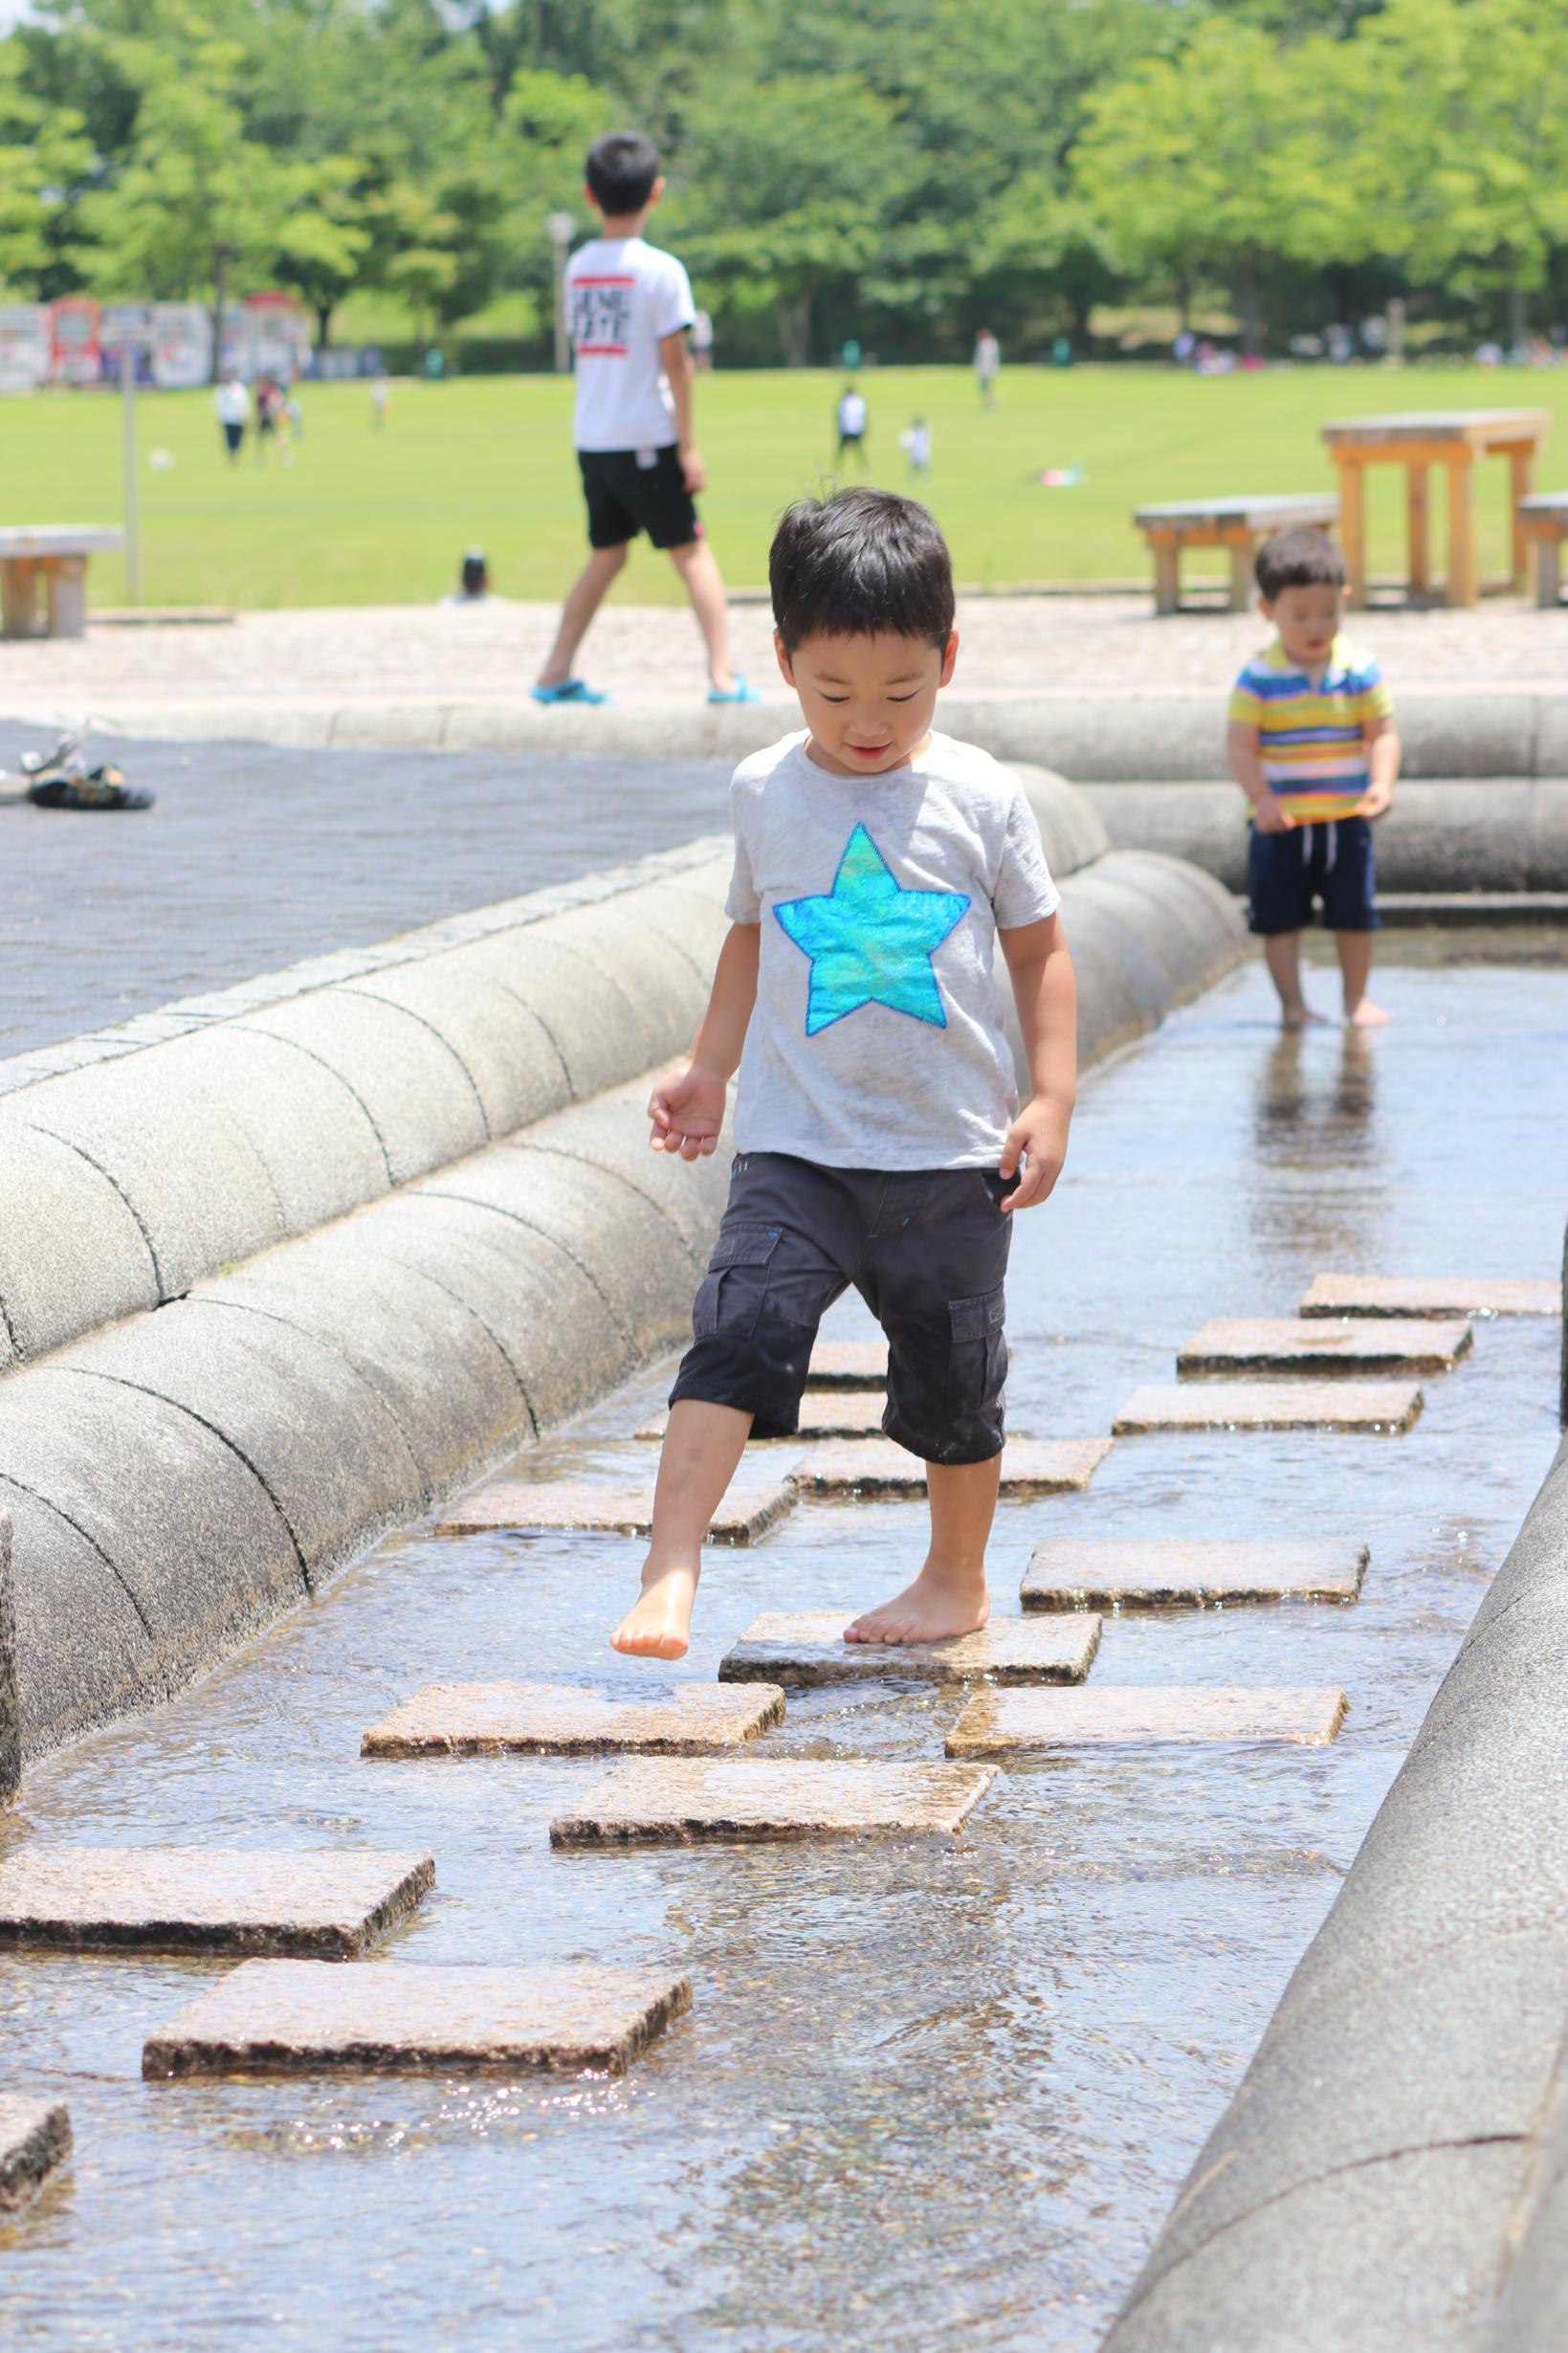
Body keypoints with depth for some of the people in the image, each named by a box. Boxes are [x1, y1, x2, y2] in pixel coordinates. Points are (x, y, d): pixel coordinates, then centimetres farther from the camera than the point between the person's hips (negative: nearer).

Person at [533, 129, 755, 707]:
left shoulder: (577, 267, 7)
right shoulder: (660, 270, -10)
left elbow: (583, 344, 10)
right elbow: (674, 360, -10)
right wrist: (688, 445, -7)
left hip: (590, 439, 5)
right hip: (645, 439, -5)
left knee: (606, 554, 17)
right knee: (691, 550, 1)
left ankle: (556, 673, 16)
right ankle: (723, 675, -5)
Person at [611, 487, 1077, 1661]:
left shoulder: (981, 796, -3)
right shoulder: (765, 793, 2)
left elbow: (1039, 947, 4)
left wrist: (1052, 1099, -3)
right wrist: (709, 1069, 12)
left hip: (951, 1154, 0)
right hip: (796, 1145, 0)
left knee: (952, 1378, 12)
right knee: (739, 1333, -18)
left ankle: (958, 1578, 33)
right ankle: (670, 1576, -23)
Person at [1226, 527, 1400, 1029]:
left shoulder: (1360, 671, -3)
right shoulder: (1259, 678, -9)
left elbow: (1382, 734, -1)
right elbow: (1240, 745, -10)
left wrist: (1382, 784, -17)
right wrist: (1262, 798, -22)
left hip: (1346, 819, 1)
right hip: (1281, 824, -1)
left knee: (1354, 912, 8)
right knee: (1280, 915, 4)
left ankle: (1357, 997, 24)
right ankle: (1292, 1003, 15)